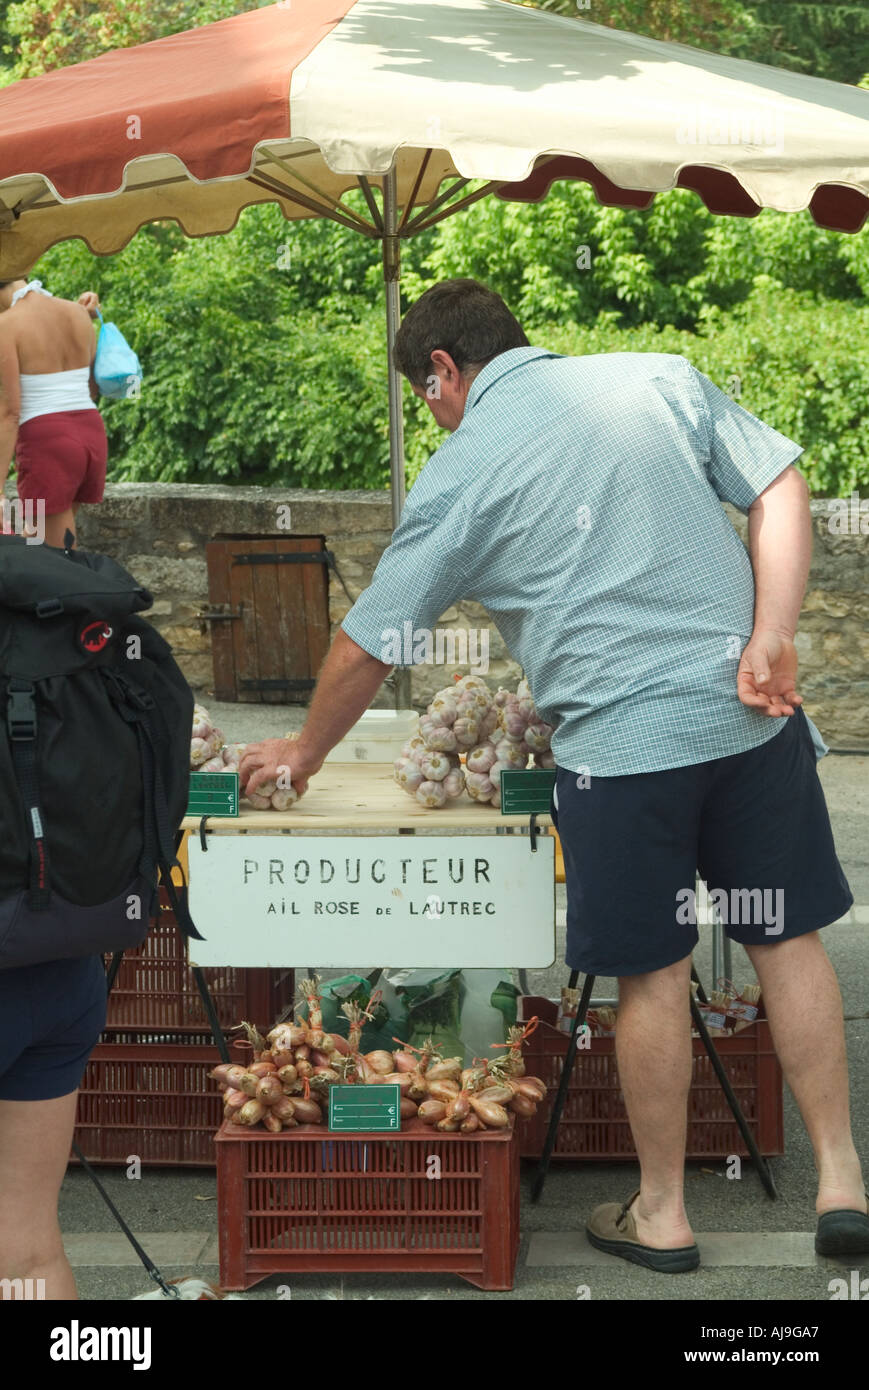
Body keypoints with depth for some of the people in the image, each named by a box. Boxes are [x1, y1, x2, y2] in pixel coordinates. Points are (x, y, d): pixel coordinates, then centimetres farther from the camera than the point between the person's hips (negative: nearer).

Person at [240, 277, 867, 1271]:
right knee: (788, 941, 12)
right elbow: (780, 489, 1)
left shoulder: (458, 475, 0)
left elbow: (367, 645, 7)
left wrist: (304, 752, 22)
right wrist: (770, 637, -5)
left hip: (623, 739, -3)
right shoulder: (662, 379, 9)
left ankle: (662, 1214, 21)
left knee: (653, 976, 7)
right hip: (753, 714, 3)